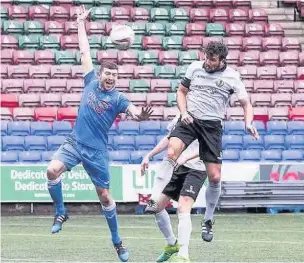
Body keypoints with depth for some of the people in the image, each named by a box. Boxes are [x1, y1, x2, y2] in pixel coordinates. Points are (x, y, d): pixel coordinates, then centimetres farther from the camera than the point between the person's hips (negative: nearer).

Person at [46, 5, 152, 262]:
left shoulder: (118, 98, -6)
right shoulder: (91, 82, 3)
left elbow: (133, 110, -27)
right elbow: (85, 52, 8)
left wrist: (141, 115, -51)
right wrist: (81, 23, 11)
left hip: (97, 151, -2)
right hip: (74, 142, 2)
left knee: (105, 196, 3)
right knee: (53, 170, -25)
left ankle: (117, 241, 18)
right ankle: (61, 213, -3)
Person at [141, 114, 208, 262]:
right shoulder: (181, 116, 9)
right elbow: (169, 138, 23)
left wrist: (185, 157, -38)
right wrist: (149, 156, 22)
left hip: (196, 168, -8)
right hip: (176, 166, 8)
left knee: (183, 208, -23)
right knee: (157, 205, 7)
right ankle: (172, 245, 27)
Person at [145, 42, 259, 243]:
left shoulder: (232, 77, -1)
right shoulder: (195, 68, 4)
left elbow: (246, 103, -1)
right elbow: (182, 91, 16)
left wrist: (249, 123, -21)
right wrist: (184, 112, -2)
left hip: (212, 126, 0)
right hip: (190, 120, 0)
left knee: (215, 177, -2)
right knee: (172, 152, -30)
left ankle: (208, 221, 20)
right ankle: (155, 201, -34)